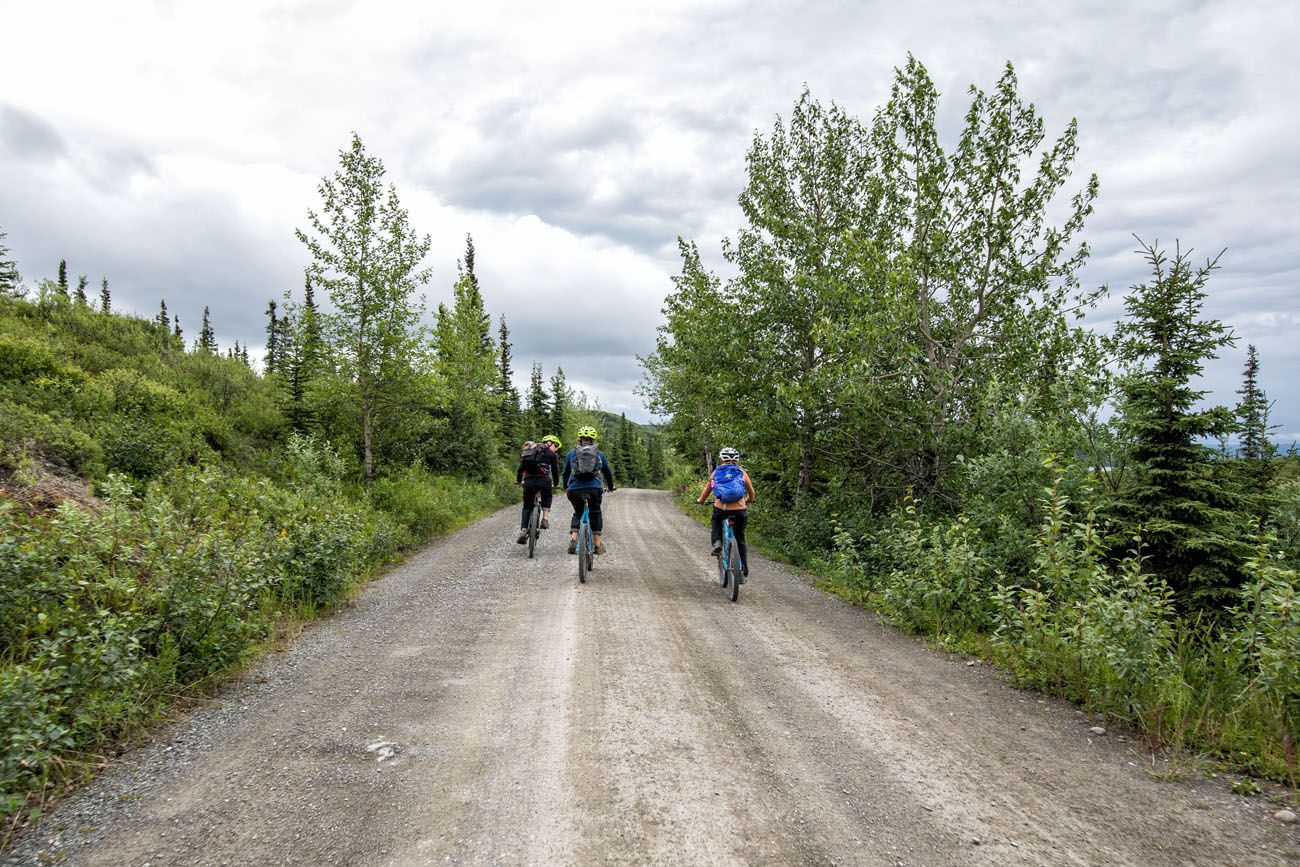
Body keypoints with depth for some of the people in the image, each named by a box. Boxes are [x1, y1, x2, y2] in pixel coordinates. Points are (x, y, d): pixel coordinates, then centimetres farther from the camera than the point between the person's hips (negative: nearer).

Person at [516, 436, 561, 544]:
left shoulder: (530, 450, 25)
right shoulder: (551, 454, 12)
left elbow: (521, 467, 26)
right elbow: (555, 470, 16)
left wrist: (518, 481, 38)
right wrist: (555, 485, 31)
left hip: (528, 481, 3)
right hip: (544, 481, -3)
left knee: (527, 507, 15)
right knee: (547, 498, 29)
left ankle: (523, 531, 1)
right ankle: (545, 518, 11)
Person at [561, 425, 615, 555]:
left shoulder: (571, 453, 15)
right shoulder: (599, 454, 15)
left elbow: (565, 473, 23)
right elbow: (608, 472, 25)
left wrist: (565, 487, 41)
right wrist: (611, 487, 41)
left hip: (575, 489, 1)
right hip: (594, 488, -1)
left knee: (577, 513, 22)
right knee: (595, 513, 19)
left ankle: (573, 539, 3)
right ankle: (598, 545, 16)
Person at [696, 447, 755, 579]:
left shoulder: (716, 473, 9)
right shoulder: (742, 472, 8)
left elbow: (706, 491, 17)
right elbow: (751, 494, 16)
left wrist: (700, 500, 38)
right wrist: (748, 500, 38)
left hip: (720, 510, 0)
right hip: (740, 511, 0)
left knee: (716, 521, 35)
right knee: (740, 539, 20)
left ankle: (717, 542, 10)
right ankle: (744, 569, 15)